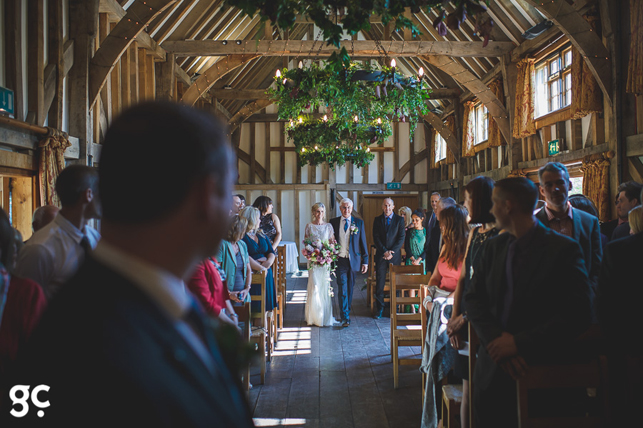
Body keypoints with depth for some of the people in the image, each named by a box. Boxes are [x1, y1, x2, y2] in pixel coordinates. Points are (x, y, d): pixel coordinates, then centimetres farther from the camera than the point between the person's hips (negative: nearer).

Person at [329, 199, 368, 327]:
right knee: (342, 287, -6)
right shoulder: (333, 222, 3)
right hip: (339, 260, -1)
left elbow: (363, 242, 4)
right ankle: (345, 317, -4)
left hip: (353, 260, 1)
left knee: (350, 287, 13)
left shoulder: (359, 222, 3)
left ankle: (348, 308, 36)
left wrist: (365, 261, 0)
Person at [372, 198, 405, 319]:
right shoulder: (377, 220, 8)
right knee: (379, 283, -1)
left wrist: (391, 252, -10)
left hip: (395, 255, -1)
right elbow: (376, 238, 3)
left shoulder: (399, 220, 5)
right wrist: (384, 251, -9)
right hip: (381, 255, 1)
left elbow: (401, 238, 0)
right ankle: (380, 308, 7)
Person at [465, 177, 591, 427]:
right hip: (492, 371, 4)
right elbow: (473, 299, 3)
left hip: (540, 373, -4)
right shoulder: (494, 247, 7)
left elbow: (576, 315, -15)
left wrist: (520, 343, -18)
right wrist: (497, 340, -14)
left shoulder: (564, 249, -9)